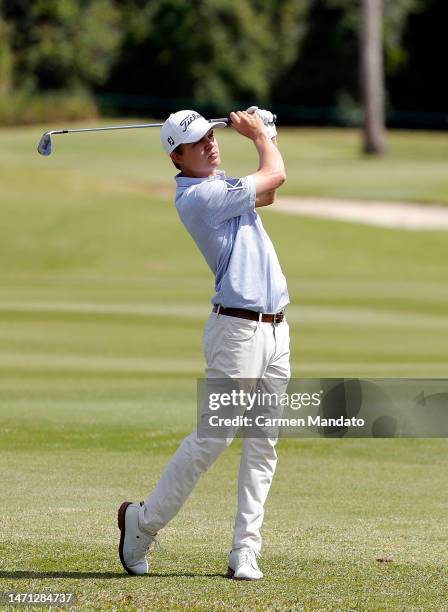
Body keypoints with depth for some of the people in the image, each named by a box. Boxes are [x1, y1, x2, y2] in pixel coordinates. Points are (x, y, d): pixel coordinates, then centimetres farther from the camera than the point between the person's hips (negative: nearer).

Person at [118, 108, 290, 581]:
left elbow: (266, 192, 36)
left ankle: (245, 553, 4)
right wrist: (260, 135, 12)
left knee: (262, 446, 4)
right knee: (214, 436, -9)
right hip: (237, 326, -9)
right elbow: (275, 176, -6)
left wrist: (267, 137, 24)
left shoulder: (218, 185, 16)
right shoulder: (197, 195, -14)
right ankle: (143, 521, 6)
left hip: (276, 329, 9)